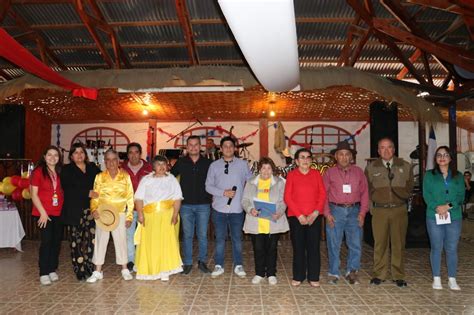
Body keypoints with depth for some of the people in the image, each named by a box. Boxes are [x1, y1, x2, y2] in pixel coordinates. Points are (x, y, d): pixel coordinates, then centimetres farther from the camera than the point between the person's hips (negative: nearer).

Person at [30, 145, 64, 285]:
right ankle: (44, 273, 7)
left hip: (59, 213, 5)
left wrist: (64, 208, 4)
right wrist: (43, 212, -12)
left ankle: (52, 270, 21)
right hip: (44, 213, -5)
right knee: (46, 241, -4)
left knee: (57, 241, 8)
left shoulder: (60, 172, 9)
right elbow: (34, 194, -8)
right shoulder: (38, 172, -6)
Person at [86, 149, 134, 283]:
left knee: (121, 240, 5)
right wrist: (94, 209, -16)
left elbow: (130, 197, 2)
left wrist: (129, 216, 0)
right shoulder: (100, 177, 2)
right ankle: (98, 271, 17)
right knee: (100, 241, 5)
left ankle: (125, 269, 19)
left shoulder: (125, 176, 0)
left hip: (120, 214, 0)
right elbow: (95, 196, 2)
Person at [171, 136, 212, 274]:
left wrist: (211, 196, -1)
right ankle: (188, 263, 18)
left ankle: (202, 262, 19)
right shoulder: (181, 162, 3)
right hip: (186, 205, 1)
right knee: (187, 235, 7)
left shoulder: (207, 163, 2)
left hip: (203, 205, 0)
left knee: (203, 235, 5)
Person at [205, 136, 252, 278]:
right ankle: (219, 266, 22)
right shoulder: (214, 165, 2)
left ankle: (238, 266, 24)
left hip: (237, 208, 0)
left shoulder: (243, 164, 2)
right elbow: (208, 186, 0)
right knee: (220, 238, 9)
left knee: (237, 238, 10)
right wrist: (223, 192, -13)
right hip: (219, 208, 0)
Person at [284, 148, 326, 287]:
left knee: (314, 247, 5)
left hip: (314, 217, 2)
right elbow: (287, 197, -3)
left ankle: (313, 277, 17)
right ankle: (298, 277, 18)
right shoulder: (292, 175, 1)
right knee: (298, 247, 5)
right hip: (296, 217, -1)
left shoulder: (316, 174, 7)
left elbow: (323, 194, 3)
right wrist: (299, 215, -9)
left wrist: (315, 213, -8)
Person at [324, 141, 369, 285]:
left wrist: (362, 212, -1)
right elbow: (323, 194, 1)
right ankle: (333, 273, 18)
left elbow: (364, 193, 6)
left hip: (354, 211, 2)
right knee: (334, 244, 4)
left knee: (356, 244, 4)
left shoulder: (358, 172, 8)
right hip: (335, 211, -1)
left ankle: (352, 271, 23)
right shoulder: (329, 173, 4)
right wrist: (327, 213, -6)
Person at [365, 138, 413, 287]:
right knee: (380, 243, 3)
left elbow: (408, 189, 7)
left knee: (398, 244, 6)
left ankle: (398, 275, 18)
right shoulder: (371, 168, 5)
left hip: (399, 210, 1)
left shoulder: (405, 166, 6)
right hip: (379, 210, 0)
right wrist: (378, 197, -4)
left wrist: (394, 188, -4)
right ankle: (379, 274, 14)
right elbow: (368, 190, 7)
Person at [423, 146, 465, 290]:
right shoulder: (429, 175, 7)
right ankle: (436, 278, 13)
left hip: (454, 217, 1)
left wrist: (448, 206, -14)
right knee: (436, 248, 3)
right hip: (434, 216, -1)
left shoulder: (458, 176, 11)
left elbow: (461, 196, 2)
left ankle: (452, 279, 16)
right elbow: (426, 195, -2)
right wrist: (437, 207, -18)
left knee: (452, 249, 4)